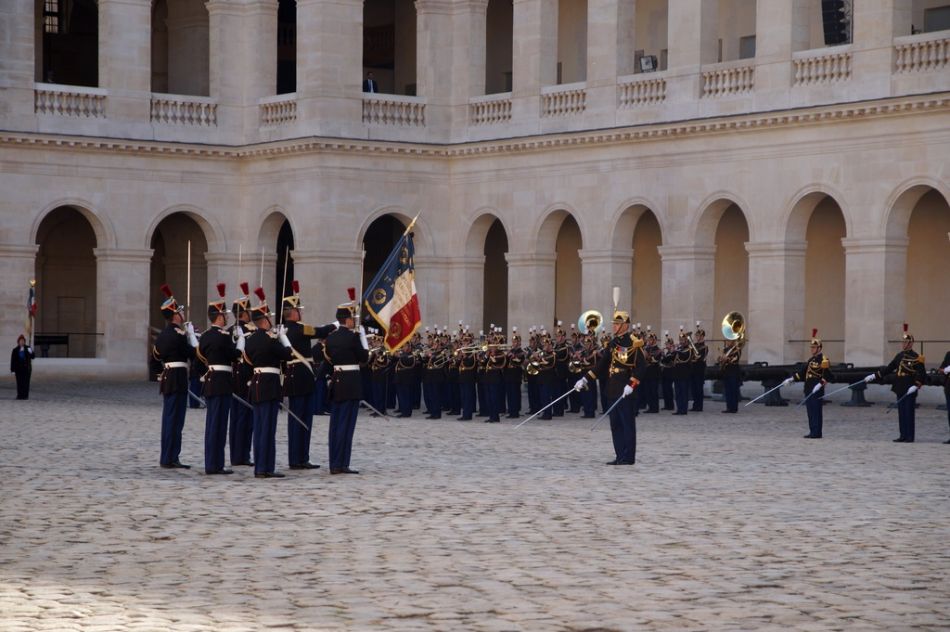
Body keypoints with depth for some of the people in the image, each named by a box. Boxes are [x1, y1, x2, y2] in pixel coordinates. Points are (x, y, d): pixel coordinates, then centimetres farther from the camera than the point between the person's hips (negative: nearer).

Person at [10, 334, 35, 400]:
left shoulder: (28, 348, 5)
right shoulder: (15, 350, 4)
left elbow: (33, 357, 3)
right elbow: (13, 360, 3)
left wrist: (31, 352, -19)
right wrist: (12, 370, -3)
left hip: (27, 368, 0)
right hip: (18, 368, 0)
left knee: (26, 382, -3)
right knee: (19, 382, -1)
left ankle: (26, 395, 0)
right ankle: (20, 395, 2)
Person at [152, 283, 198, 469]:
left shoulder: (164, 334, 11)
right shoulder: (178, 335, -17)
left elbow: (156, 354, 21)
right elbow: (194, 353, -13)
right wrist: (191, 334, -1)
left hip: (167, 378, 10)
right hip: (178, 379, -10)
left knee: (169, 418, 14)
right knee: (175, 419, -5)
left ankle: (167, 458, 19)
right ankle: (170, 458, -4)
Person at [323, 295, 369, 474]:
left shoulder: (330, 337, 7)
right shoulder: (353, 336, -13)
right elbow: (364, 358, -6)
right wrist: (363, 336, 2)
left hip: (336, 382, 7)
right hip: (352, 382, -7)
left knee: (335, 423, 10)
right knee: (347, 423, -4)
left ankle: (334, 464, 14)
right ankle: (341, 464, -5)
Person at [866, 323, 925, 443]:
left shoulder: (916, 357, -10)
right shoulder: (899, 356, 12)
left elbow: (921, 374, -14)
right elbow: (889, 369, 16)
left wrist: (916, 386, -25)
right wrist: (875, 376, 12)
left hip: (909, 390, -7)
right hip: (900, 389, 7)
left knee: (909, 414, -3)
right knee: (901, 414, 9)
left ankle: (910, 437, 2)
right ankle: (903, 436, 15)